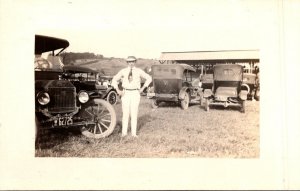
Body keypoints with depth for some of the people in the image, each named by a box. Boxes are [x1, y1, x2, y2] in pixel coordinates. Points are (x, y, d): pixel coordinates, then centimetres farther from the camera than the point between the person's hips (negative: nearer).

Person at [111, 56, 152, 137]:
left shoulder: (139, 71, 2)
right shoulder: (123, 71, 3)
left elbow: (149, 78, 11)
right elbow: (114, 79, 12)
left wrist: (142, 88, 4)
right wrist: (118, 90, 2)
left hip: (135, 93, 0)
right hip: (125, 93, 0)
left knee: (134, 113, 0)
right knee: (125, 113, -1)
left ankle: (134, 133, 4)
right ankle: (124, 132, 6)